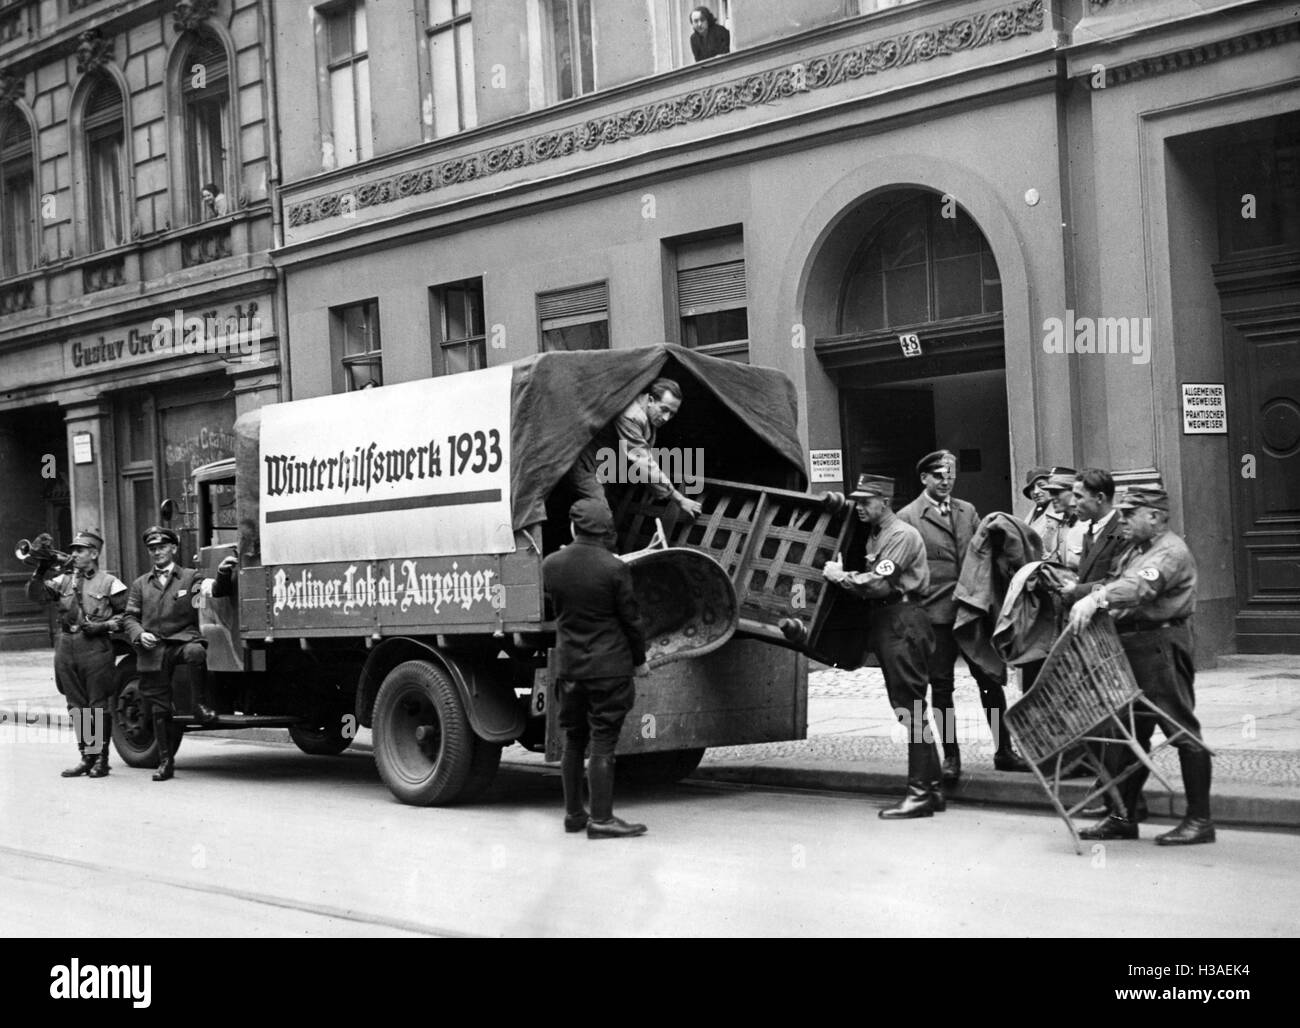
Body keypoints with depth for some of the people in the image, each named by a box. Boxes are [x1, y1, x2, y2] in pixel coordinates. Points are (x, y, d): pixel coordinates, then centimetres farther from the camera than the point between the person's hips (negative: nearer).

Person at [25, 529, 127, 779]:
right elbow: (36, 595, 2)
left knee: (99, 706, -1)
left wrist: (104, 625, -13)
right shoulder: (64, 580, 13)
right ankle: (86, 757, 18)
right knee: (76, 707, 10)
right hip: (66, 646, 5)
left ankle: (101, 759, 7)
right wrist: (41, 569, -7)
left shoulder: (109, 582, 0)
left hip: (95, 648, -5)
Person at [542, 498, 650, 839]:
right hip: (609, 667, -5)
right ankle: (601, 819, 0)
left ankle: (573, 813, 23)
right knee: (603, 744, -1)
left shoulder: (551, 565, -1)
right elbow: (630, 619, -7)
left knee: (573, 741, 15)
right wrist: (639, 660, 7)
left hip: (568, 666, 5)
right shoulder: (614, 569, -15)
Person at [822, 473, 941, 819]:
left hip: (903, 623, -10)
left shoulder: (902, 535, -10)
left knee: (911, 707, -9)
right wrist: (844, 577, 1)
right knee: (907, 708, 11)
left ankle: (920, 793, -8)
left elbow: (879, 583, -19)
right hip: (887, 622, 10)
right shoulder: (875, 535, 20)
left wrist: (841, 576, -8)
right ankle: (931, 786, 17)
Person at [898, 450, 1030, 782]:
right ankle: (951, 755, 12)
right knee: (941, 686, 2)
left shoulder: (968, 511, 14)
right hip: (935, 613, -3)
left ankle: (1004, 751, 13)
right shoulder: (907, 517, 0)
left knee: (992, 681, 3)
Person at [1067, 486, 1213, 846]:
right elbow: (1117, 584, 16)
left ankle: (1199, 820, 1)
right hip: (1131, 646, 10)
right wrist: (1088, 599, -3)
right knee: (1128, 732, 12)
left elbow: (1140, 587, -30)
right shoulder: (1135, 550, 21)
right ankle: (1122, 817, 19)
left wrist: (1096, 599, -43)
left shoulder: (1171, 552, -13)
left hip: (1160, 644, -10)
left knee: (1182, 731, -4)